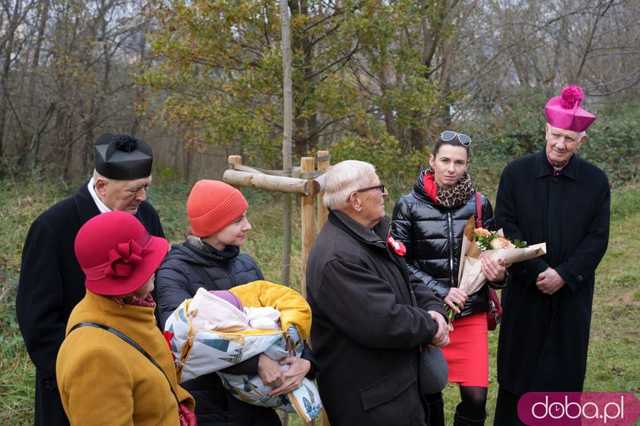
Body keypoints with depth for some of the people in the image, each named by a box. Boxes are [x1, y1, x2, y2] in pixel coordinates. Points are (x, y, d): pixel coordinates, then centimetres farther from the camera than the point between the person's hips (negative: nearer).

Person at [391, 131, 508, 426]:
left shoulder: (480, 204, 3)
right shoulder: (409, 206, -3)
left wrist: (498, 273, -11)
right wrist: (440, 292, -16)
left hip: (472, 313, 1)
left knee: (475, 396, -3)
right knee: (428, 393, 9)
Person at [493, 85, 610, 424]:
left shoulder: (596, 181, 1)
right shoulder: (516, 173, -2)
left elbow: (597, 238, -2)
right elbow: (505, 227, -7)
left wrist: (564, 275, -14)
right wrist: (537, 272, -15)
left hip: (572, 294, 1)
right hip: (524, 292, -1)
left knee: (565, 370, 7)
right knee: (518, 369, 7)